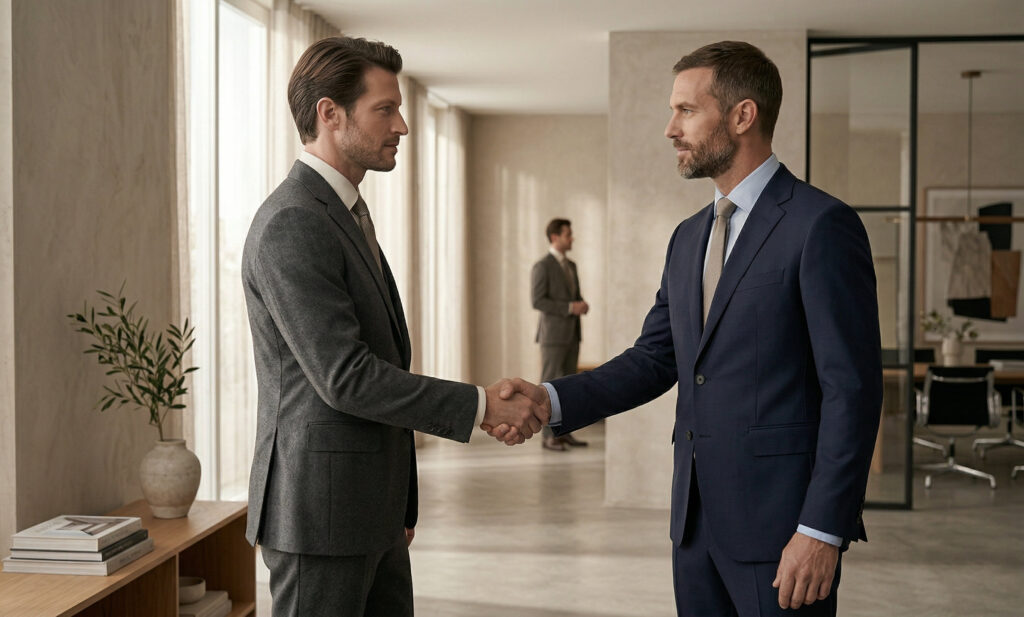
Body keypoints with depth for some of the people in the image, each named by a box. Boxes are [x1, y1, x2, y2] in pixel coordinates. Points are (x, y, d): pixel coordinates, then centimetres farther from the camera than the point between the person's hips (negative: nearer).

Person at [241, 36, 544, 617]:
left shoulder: (347, 215, 15)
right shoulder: (290, 225, -17)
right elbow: (345, 377, -23)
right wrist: (482, 405, -19)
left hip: (372, 507, 10)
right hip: (319, 509, -9)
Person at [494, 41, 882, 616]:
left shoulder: (823, 224, -11)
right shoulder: (689, 238, 14)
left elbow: (852, 389, -15)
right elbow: (654, 359, 13)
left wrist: (822, 530, -19)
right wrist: (551, 399, -2)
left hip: (782, 522, -7)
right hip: (697, 521, 7)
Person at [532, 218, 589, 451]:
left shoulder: (570, 265, 15)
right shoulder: (541, 266, -11)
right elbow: (538, 302, -18)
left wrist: (583, 305, -5)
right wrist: (570, 308, -21)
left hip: (571, 333, 8)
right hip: (552, 333, -8)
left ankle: (564, 432, 13)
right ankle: (549, 435, 0)